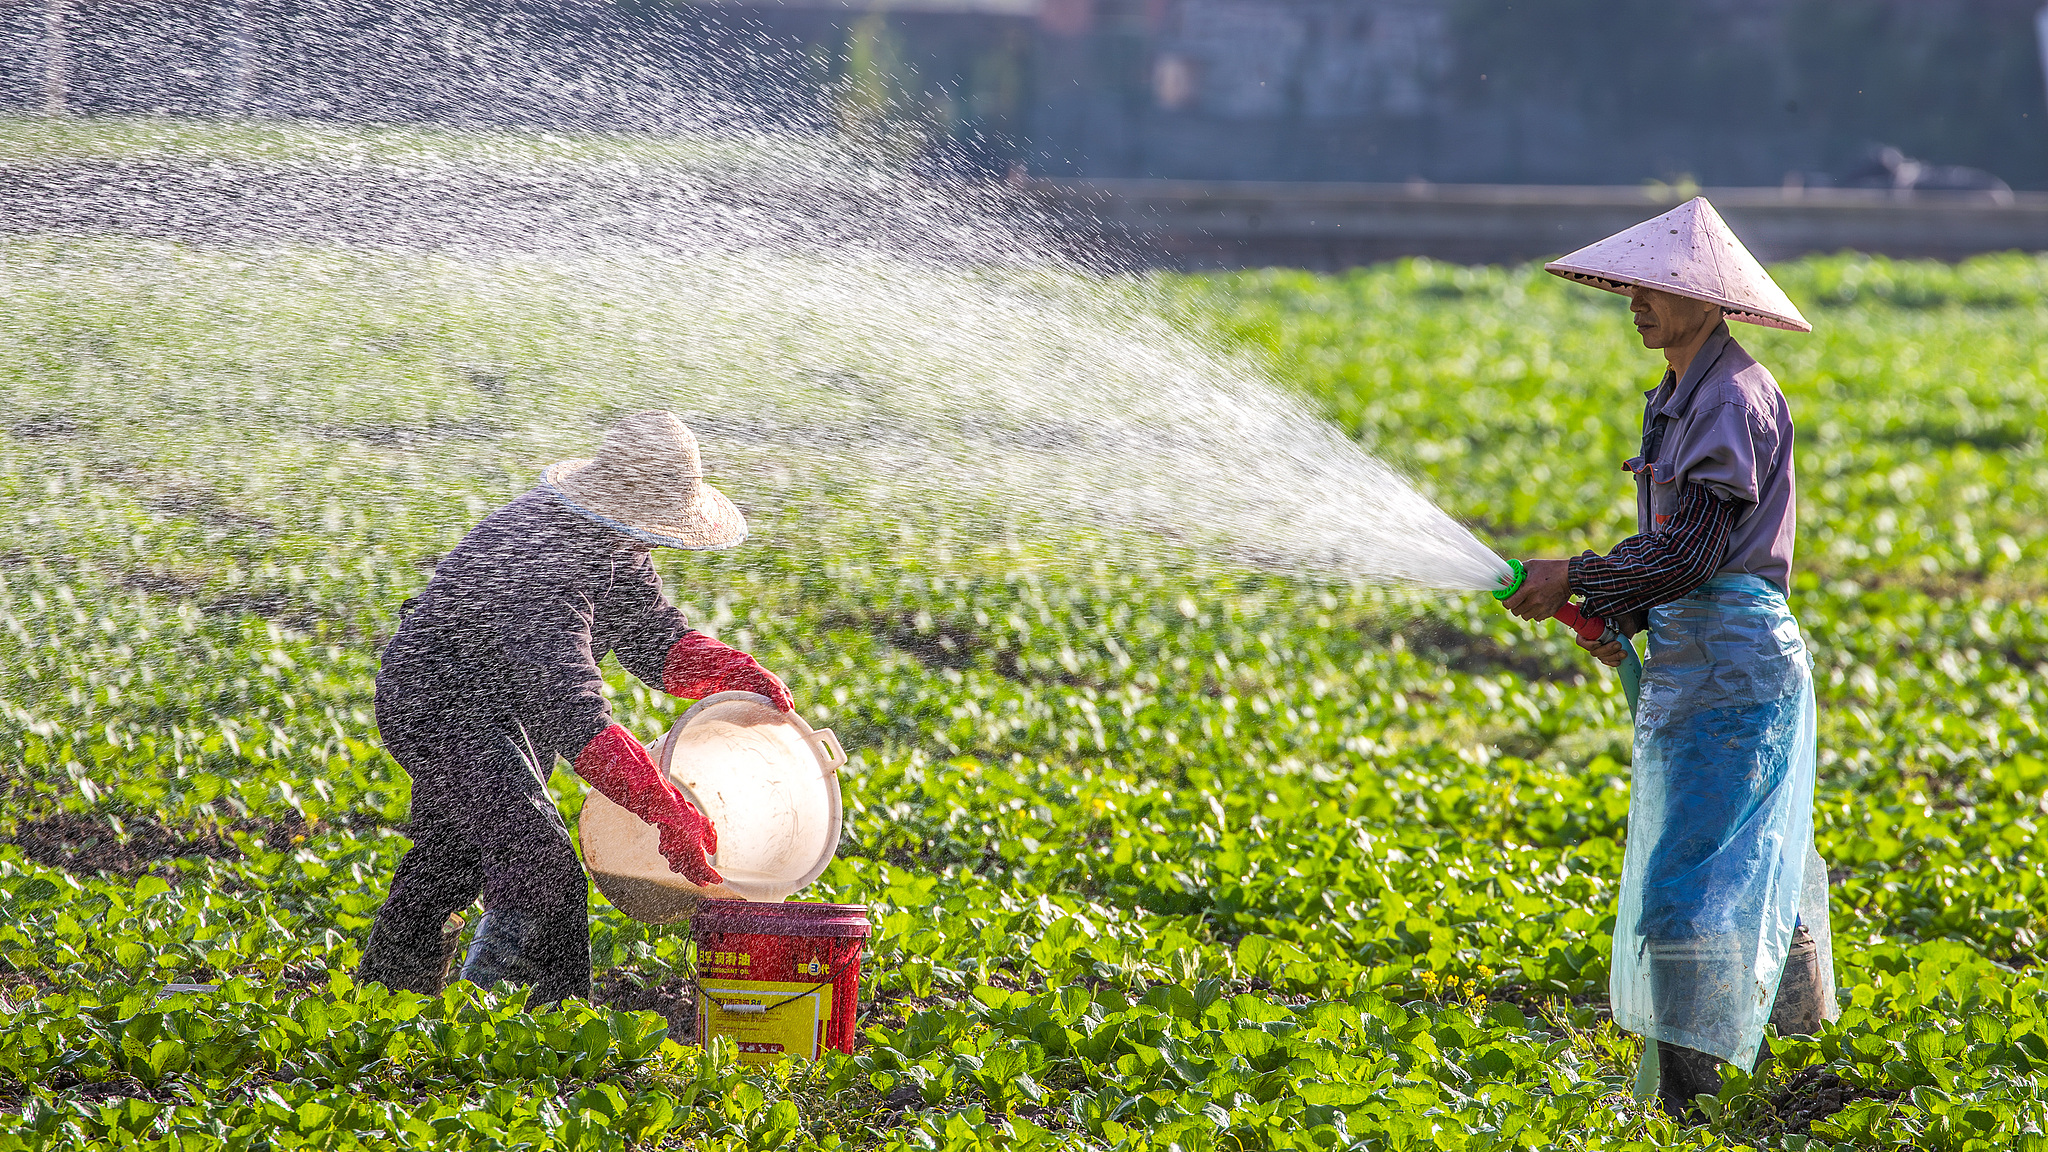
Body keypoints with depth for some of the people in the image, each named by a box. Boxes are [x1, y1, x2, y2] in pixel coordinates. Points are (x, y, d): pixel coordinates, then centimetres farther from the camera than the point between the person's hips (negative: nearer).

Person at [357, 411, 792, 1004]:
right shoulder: (539, 561, -37)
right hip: (442, 708, -10)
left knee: (450, 864, 25)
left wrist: (734, 672, -17)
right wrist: (666, 810, -50)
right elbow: (571, 710, -44)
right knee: (544, 870, -22)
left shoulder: (616, 537, -6)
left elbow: (649, 633, 3)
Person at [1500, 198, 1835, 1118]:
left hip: (1734, 667, -10)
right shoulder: (1680, 401, 17)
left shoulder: (1736, 397, -13)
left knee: (1690, 878, -13)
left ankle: (1680, 1096, -14)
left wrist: (1577, 579, -14)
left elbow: (1697, 546, -20)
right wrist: (1617, 616, 6)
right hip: (1687, 660, 10)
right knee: (1741, 867, 16)